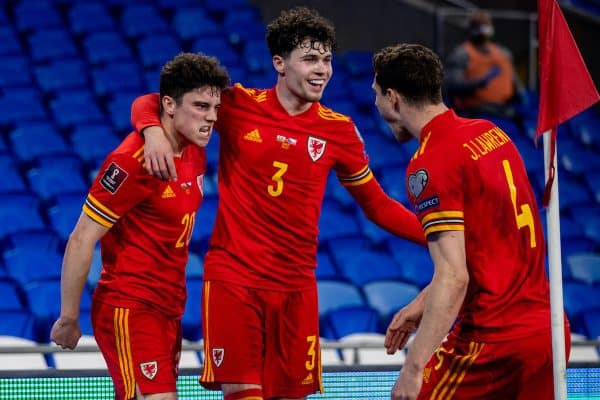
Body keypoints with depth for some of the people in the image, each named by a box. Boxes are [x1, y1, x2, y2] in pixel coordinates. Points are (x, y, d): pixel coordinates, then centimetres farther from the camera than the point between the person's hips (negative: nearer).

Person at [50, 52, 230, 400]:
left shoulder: (195, 152, 7)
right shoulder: (134, 161, -18)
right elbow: (81, 241, -15)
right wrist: (68, 319, -12)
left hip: (168, 311, 8)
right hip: (129, 309, -8)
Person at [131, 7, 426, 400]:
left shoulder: (338, 130, 4)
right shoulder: (239, 104, -3)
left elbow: (377, 206, 12)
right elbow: (151, 104, 3)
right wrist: (153, 130, -21)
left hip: (296, 286, 3)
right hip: (233, 276, -3)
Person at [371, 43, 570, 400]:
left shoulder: (429, 164, -14)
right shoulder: (492, 133, 10)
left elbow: (453, 278, -21)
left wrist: (414, 367, -22)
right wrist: (423, 303, 24)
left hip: (492, 341, -8)